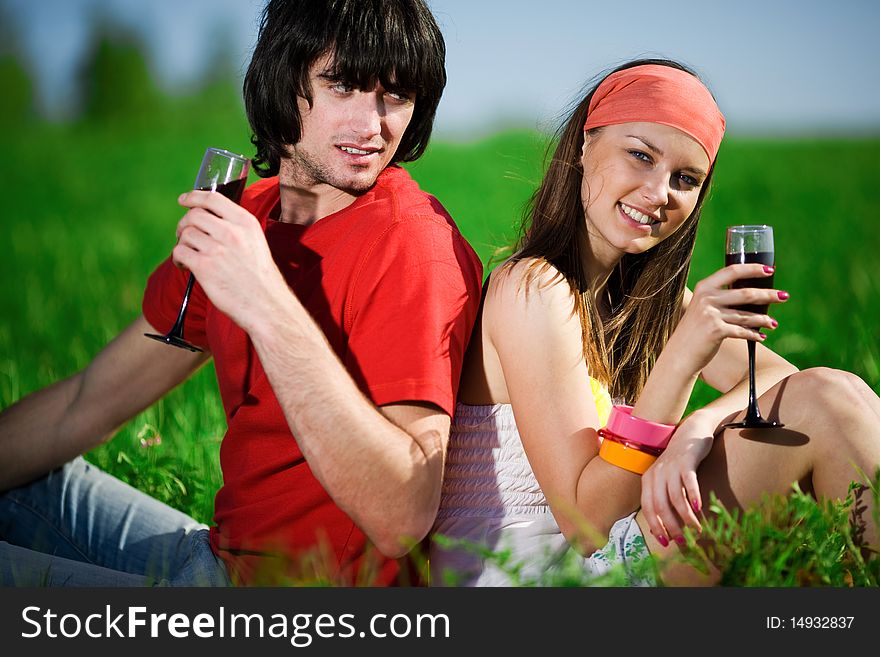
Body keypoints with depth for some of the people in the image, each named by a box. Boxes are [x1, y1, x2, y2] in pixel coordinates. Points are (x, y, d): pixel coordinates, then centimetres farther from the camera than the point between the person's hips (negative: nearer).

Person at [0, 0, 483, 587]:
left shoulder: (412, 245, -22)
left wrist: (267, 306, -36)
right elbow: (86, 406, 10)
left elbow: (403, 518, -32)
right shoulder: (240, 219, 3)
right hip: (221, 552, 7)